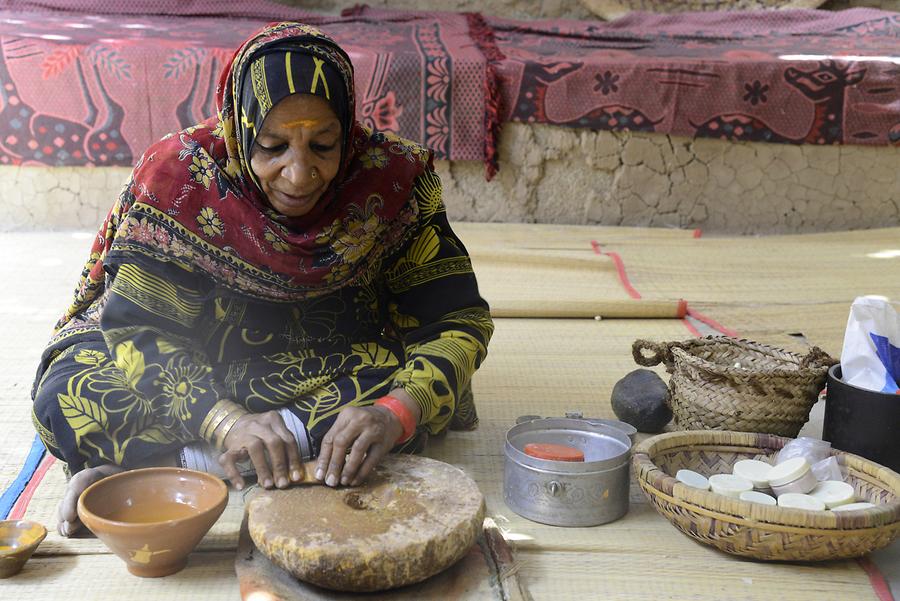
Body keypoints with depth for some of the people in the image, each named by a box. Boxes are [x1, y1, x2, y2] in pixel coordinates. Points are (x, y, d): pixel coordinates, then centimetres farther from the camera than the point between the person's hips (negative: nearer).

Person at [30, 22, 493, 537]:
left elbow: (457, 320, -18)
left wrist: (395, 413, -38)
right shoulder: (179, 178, -21)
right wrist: (226, 420, -38)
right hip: (202, 373, -1)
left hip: (340, 370, 2)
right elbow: (139, 327, -21)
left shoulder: (392, 180, -19)